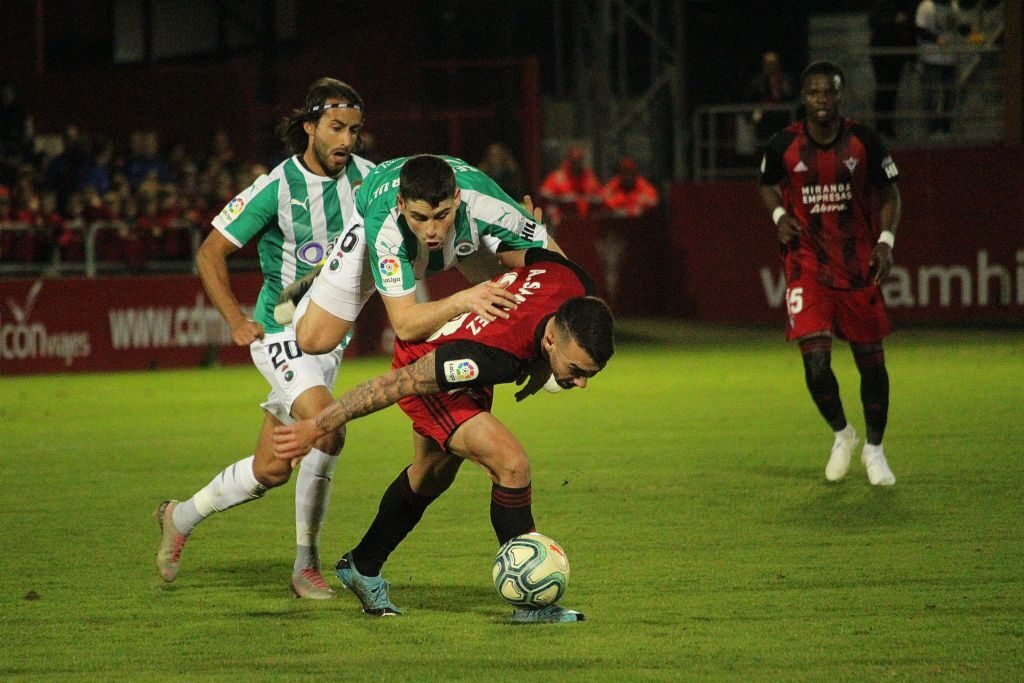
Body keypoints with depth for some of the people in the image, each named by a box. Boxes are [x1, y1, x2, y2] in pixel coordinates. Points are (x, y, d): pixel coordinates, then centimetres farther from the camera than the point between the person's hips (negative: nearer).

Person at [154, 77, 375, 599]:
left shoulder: (363, 177, -3)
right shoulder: (277, 188, -16)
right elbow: (210, 253, -8)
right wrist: (237, 322, -15)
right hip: (280, 333, -6)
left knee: (270, 469, 7)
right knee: (327, 431, -24)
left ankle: (182, 517, 27)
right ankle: (305, 564, -12)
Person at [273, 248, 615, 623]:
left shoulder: (575, 286, -28)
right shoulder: (493, 356, -44)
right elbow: (394, 385, -35)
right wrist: (316, 428, -27)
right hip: (420, 369, -8)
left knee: (433, 475, 27)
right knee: (511, 463, -23)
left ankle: (361, 567, 48)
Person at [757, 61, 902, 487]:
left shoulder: (863, 143, -5)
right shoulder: (783, 146, -5)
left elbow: (889, 193, 7)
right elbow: (768, 185, 15)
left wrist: (886, 240, -8)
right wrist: (779, 215, -5)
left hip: (858, 266, 1)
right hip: (807, 266, -1)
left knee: (871, 359, 6)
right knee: (816, 365, -13)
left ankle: (874, 448, 27)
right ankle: (841, 434, 16)